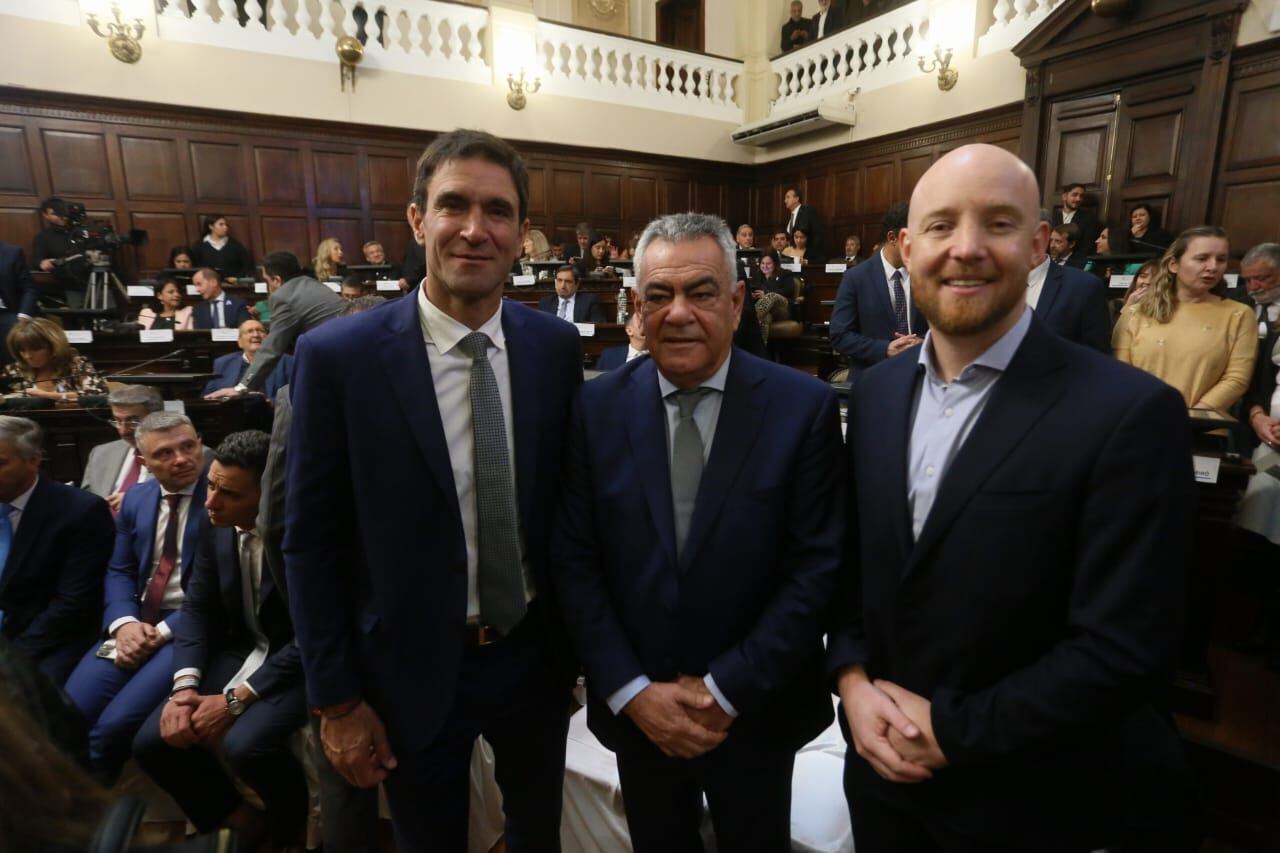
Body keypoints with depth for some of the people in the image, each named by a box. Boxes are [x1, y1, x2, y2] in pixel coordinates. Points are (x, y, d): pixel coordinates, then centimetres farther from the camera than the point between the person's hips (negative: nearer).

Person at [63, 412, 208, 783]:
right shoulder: (135, 499, 12)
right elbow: (118, 571, 13)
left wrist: (163, 631, -15)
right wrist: (125, 622, -6)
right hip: (136, 622, 6)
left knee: (114, 725, -16)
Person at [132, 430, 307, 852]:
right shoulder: (216, 526, -3)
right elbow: (198, 608, 5)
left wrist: (236, 698, -22)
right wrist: (185, 686, -9)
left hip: (300, 661, -7)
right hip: (240, 650, 7)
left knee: (245, 743, -29)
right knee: (152, 741, -6)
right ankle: (238, 819, 20)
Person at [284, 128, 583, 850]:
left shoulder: (557, 346, -7)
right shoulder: (339, 356, -15)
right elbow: (313, 541, -9)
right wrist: (335, 699, -5)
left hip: (537, 656, 3)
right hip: (413, 671, -2)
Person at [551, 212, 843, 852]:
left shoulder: (804, 407, -13)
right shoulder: (597, 408, -8)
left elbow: (817, 567, -13)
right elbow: (573, 561, -6)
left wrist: (726, 691, -13)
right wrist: (631, 690, -11)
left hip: (756, 711, -1)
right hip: (635, 711, 2)